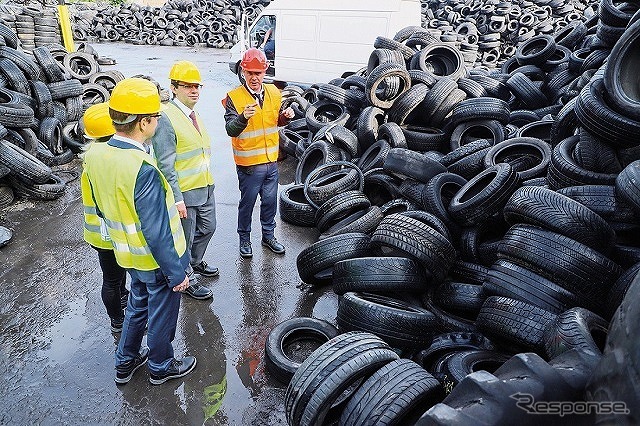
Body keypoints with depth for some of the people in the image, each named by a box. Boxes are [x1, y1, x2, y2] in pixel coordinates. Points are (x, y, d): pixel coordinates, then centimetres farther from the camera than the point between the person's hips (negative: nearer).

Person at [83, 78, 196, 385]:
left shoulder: (94, 155, -7)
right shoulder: (143, 169, -33)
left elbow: (101, 209, 7)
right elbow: (156, 233, -28)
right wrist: (176, 273, -17)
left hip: (129, 256, 7)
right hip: (157, 260, -7)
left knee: (138, 305, 28)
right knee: (161, 314, 16)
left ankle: (125, 363, 46)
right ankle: (161, 367, 40)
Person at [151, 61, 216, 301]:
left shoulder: (193, 114, 9)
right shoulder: (166, 118, -18)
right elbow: (165, 165, -21)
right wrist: (176, 198, -22)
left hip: (206, 187, 9)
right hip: (185, 192, -9)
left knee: (207, 229, 24)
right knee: (184, 239, 8)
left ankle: (195, 263, 48)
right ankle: (186, 279, 28)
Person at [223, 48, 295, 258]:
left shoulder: (274, 93, 4)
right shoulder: (234, 97, -12)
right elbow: (231, 130, -22)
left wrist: (286, 116, -4)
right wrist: (244, 117, -41)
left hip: (271, 161, 5)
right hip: (249, 164, -5)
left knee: (270, 201, 17)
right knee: (247, 204, 10)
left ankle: (268, 236, 36)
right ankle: (244, 239, 29)